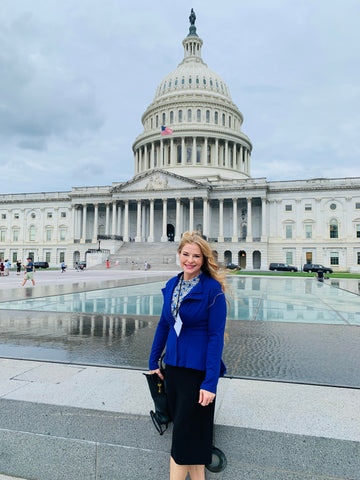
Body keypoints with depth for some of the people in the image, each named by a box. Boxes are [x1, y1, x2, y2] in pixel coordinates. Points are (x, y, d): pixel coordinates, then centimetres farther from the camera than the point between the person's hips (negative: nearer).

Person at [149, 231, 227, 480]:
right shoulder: (172, 285, 4)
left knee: (185, 436, 4)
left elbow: (216, 336, -15)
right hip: (173, 366, 6)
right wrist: (153, 361, 15)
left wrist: (210, 382, -18)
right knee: (185, 431, 17)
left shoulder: (213, 289, -14)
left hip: (198, 369, -6)